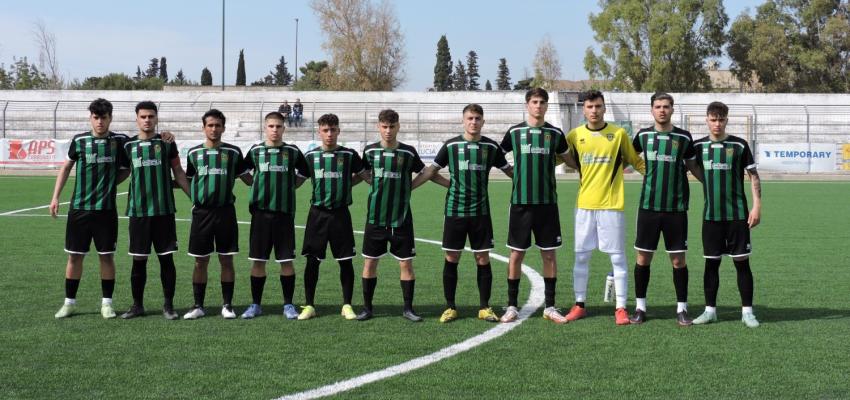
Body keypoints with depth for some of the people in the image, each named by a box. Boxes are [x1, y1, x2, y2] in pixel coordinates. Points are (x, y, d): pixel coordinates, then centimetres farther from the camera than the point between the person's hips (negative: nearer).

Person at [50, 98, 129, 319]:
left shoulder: (120, 141, -1)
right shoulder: (79, 140, 1)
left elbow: (126, 168, 13)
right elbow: (66, 166, 13)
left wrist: (111, 182, -3)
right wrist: (55, 197, 9)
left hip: (106, 209, -1)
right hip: (79, 208, 1)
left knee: (107, 256, 3)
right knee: (75, 255, 5)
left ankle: (107, 302, 15)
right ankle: (69, 301, 17)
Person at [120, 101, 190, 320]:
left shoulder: (166, 142, 4)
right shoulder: (129, 145, 7)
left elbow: (178, 173, 7)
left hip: (164, 211, -1)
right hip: (138, 212, 1)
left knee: (166, 258, 2)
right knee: (138, 260, 5)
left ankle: (168, 305, 12)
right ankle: (137, 305, 17)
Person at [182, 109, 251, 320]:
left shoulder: (233, 152, 4)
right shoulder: (194, 153, 7)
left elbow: (246, 178, 14)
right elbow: (187, 180, 20)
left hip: (225, 211, -1)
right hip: (201, 212, 1)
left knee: (226, 260, 3)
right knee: (200, 261, 5)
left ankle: (227, 305, 13)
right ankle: (198, 306, 14)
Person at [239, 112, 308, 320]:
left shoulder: (293, 152, 3)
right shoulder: (255, 150, 5)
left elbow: (304, 173, 17)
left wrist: (289, 187, 8)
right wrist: (258, 186, 11)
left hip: (285, 212, -1)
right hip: (260, 211, 1)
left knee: (286, 261, 1)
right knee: (257, 260, 4)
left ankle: (288, 304, 12)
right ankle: (255, 304, 14)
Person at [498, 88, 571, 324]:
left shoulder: (555, 133, 5)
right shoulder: (514, 132, 2)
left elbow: (566, 158, 21)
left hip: (547, 203, 1)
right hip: (520, 203, -1)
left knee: (549, 253, 4)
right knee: (516, 253, 2)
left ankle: (550, 306, 13)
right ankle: (512, 306, 11)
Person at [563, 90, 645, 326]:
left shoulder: (619, 134, 0)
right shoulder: (574, 136, 4)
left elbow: (636, 161, 9)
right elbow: (571, 162, 19)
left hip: (611, 204, -2)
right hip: (584, 204, 2)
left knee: (618, 257, 0)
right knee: (581, 256, 7)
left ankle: (621, 308, 7)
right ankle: (579, 305, 18)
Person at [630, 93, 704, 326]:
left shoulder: (683, 137, 2)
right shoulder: (643, 135, 4)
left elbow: (692, 166, 13)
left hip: (676, 208, -1)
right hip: (648, 206, 1)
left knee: (678, 259, 2)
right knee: (643, 257, 4)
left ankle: (682, 308, 13)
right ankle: (640, 307, 15)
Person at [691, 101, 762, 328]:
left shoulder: (739, 145, -1)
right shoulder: (699, 146, 5)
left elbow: (753, 176, 0)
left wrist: (757, 206, -7)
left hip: (737, 215, -2)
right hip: (711, 215, 2)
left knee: (742, 261, 0)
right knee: (711, 262, 6)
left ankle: (747, 311, 7)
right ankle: (710, 310, 15)